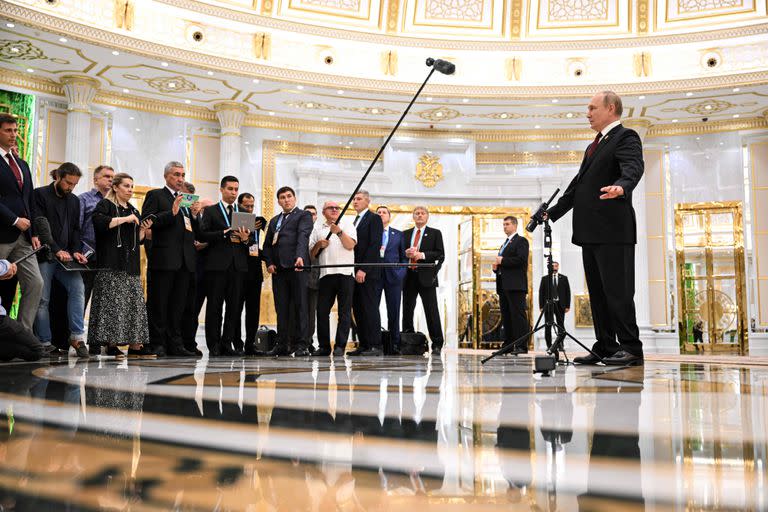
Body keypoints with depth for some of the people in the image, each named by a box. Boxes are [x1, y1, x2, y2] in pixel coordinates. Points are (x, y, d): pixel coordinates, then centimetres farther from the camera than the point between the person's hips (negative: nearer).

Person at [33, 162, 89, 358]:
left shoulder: (74, 200, 16)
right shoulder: (40, 194, -2)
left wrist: (76, 251, -3)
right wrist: (57, 250, -17)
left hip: (65, 256, 5)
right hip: (44, 255, -4)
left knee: (78, 288, -15)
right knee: (42, 299, -3)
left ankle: (77, 336, -12)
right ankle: (45, 343, 4)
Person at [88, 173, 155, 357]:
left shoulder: (133, 210, 23)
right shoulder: (105, 205, 4)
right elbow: (99, 221, -17)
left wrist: (143, 229, 5)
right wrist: (125, 219, -13)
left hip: (131, 265, 6)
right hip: (111, 264, -6)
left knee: (134, 301, 0)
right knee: (112, 301, -10)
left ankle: (135, 345, 0)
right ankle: (111, 343, -6)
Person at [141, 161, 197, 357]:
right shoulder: (155, 195, 3)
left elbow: (194, 231, 20)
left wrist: (195, 216, 1)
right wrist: (171, 213, -18)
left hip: (184, 260, 6)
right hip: (163, 258, -6)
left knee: (178, 305, 8)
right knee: (158, 304, -1)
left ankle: (174, 344, 13)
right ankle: (157, 344, 4)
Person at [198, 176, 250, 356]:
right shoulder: (210, 211, 7)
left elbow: (250, 239, 14)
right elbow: (203, 235, -5)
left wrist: (245, 239, -8)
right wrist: (225, 233, -14)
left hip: (238, 265, 4)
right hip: (217, 265, -4)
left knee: (234, 306, 4)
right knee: (215, 306, -1)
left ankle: (227, 344, 11)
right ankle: (214, 346, 4)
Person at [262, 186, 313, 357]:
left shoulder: (304, 216, 6)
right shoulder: (274, 221, 25)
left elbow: (303, 236, -11)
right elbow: (267, 244, 22)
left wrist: (300, 256, -28)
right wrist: (269, 263, 4)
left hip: (297, 266, -5)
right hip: (278, 268, 5)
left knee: (299, 306, -5)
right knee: (281, 307, 4)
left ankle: (301, 344, -3)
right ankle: (283, 344, 8)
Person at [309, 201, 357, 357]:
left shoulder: (347, 224, 13)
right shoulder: (317, 228, 18)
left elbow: (350, 245, -3)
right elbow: (311, 254, 16)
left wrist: (339, 232, -16)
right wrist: (319, 245, -3)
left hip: (345, 273, -2)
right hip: (325, 273, 2)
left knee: (344, 312, -3)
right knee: (322, 311, 0)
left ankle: (340, 346, -1)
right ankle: (324, 346, 8)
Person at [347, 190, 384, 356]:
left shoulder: (374, 219, -4)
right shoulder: (356, 221, 22)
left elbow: (375, 245, -13)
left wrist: (363, 269, -19)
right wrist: (354, 270, 7)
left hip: (368, 272, -8)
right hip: (355, 272, 8)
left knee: (370, 308, -8)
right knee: (358, 309, 6)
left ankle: (375, 346, -4)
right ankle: (363, 344, 10)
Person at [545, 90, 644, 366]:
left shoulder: (626, 137, -4)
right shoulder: (595, 144, 25)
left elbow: (633, 167, -24)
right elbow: (579, 182, 29)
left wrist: (621, 186, -46)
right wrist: (553, 212, 28)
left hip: (613, 230, -9)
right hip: (591, 231, 9)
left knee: (617, 290, -8)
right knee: (598, 292, 10)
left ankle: (631, 348, -2)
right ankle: (605, 348, 16)